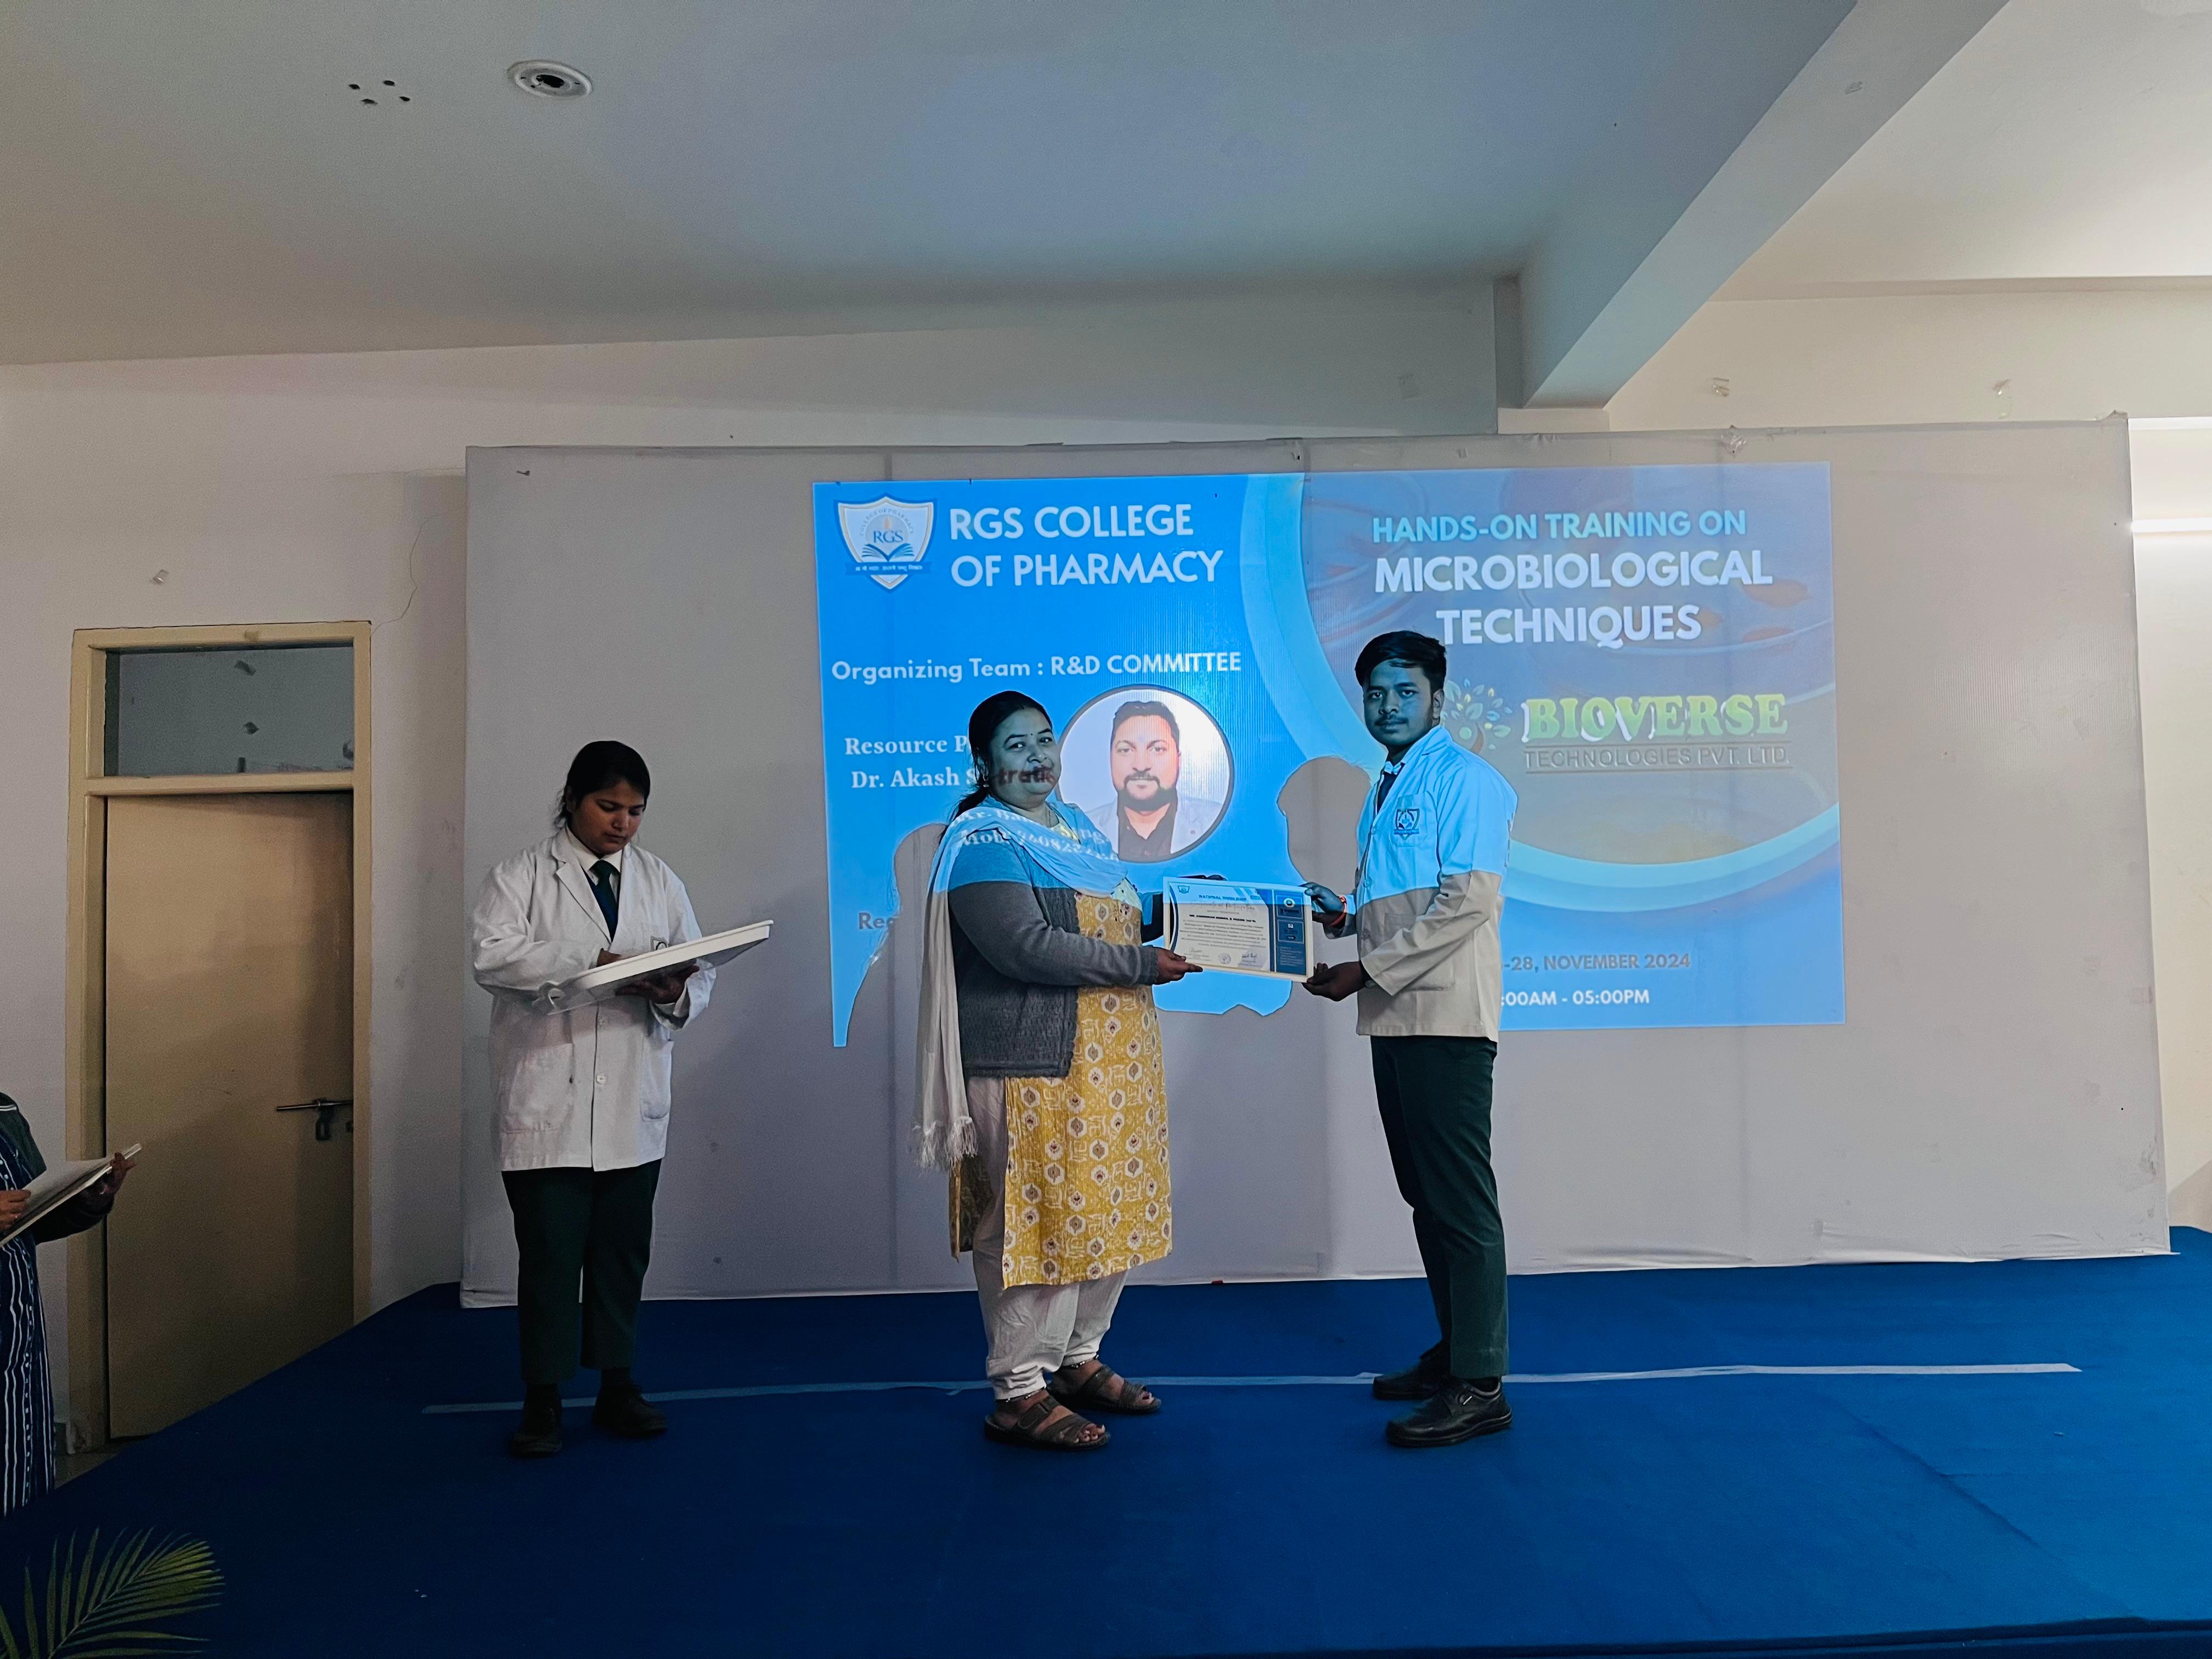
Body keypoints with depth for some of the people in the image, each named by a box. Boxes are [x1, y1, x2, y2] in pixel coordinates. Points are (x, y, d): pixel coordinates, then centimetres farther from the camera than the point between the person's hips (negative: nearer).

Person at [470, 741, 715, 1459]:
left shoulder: (660, 882, 12)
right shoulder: (521, 875, 1)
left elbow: (699, 975, 9)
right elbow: (493, 955, -16)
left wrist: (675, 994, -14)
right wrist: (592, 961, -23)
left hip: (632, 1105, 4)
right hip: (548, 1102, -3)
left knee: (623, 1253, 11)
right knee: (550, 1254, 2)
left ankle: (617, 1387, 25)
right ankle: (543, 1402, 15)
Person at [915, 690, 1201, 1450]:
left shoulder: (1077, 828, 16)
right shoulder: (982, 842, -12)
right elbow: (1028, 947, -23)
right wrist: (1140, 965, -19)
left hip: (1107, 1063, 9)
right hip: (1033, 1068, -9)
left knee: (1108, 1212, 15)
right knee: (1034, 1221, -2)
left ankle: (1080, 1361, 31)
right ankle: (1019, 1395, 11)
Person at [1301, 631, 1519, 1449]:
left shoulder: (1464, 778, -7)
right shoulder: (1384, 791, 20)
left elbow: (1467, 902, -17)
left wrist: (1369, 970, -16)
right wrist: (1344, 916, 6)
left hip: (1445, 1019, -9)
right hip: (1395, 1017, 9)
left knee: (1460, 1199, -5)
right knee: (1424, 1195, 15)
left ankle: (1477, 1386, 2)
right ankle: (1453, 1351, 26)